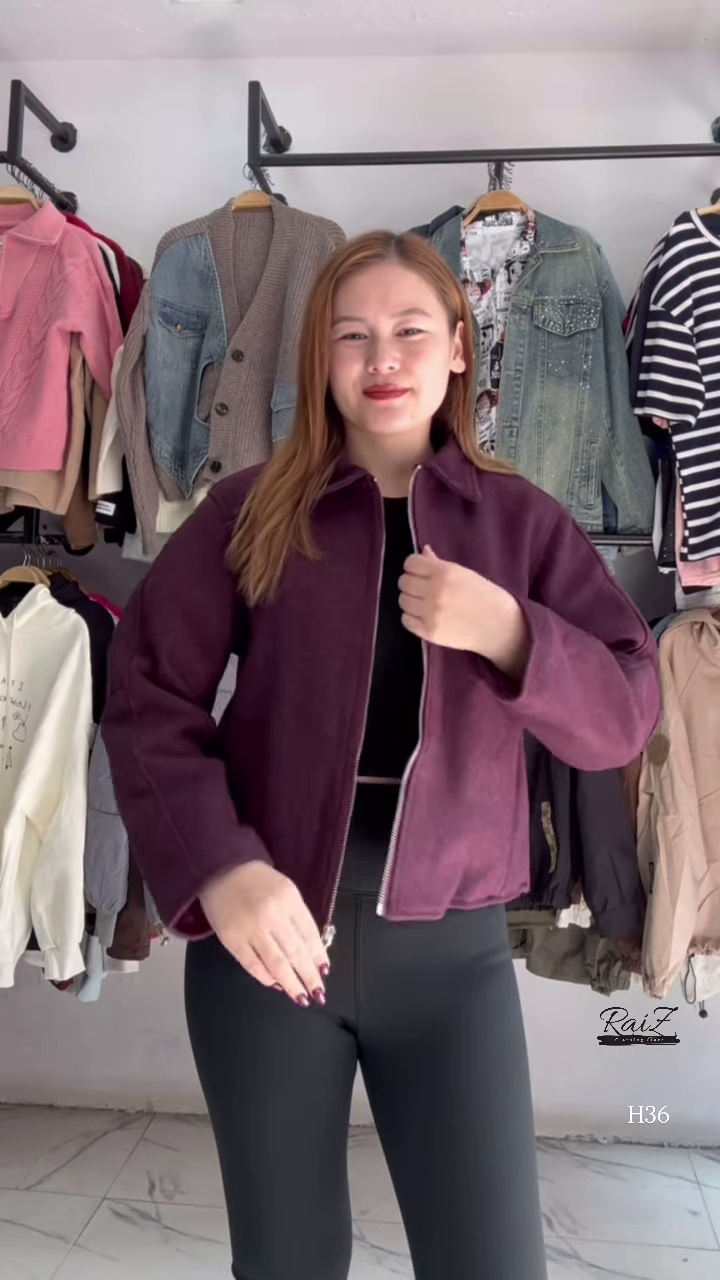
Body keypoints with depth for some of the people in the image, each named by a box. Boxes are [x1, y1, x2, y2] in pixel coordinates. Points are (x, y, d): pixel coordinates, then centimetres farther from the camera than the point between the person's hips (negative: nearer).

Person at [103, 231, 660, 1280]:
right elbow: (147, 698, -4)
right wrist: (219, 868, -18)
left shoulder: (522, 520, 2)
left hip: (452, 947, 1)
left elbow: (625, 720, -2)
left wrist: (507, 632, -20)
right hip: (264, 928, 0)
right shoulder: (252, 512, -1)